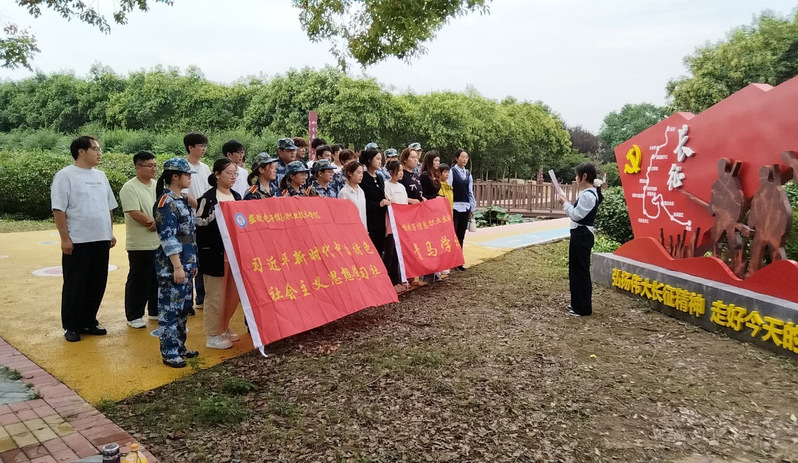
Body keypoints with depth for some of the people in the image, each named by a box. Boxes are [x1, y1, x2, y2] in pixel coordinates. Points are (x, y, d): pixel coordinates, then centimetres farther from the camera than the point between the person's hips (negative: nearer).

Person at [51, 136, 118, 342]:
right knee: (74, 286, 3)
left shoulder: (100, 175, 12)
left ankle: (89, 322, 24)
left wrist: (110, 232, 15)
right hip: (77, 242, -6)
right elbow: (59, 209, -12)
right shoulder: (65, 175, -8)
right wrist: (65, 238, -16)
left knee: (97, 284, 11)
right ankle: (71, 327, 15)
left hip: (101, 240, 6)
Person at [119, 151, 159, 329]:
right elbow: (136, 214, -19)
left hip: (161, 242, 7)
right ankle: (134, 316, 12)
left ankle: (155, 311, 27)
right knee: (138, 280, 1)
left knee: (158, 278, 14)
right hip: (140, 245, -7)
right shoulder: (129, 188, -11)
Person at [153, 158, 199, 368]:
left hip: (186, 262, 9)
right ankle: (169, 353, 8)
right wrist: (177, 266, -21)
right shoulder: (166, 203, -14)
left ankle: (179, 345, 27)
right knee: (170, 307, -1)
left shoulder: (183, 199, 14)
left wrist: (192, 262, 20)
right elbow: (167, 238, -19)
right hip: (171, 264, -9)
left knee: (183, 305, 15)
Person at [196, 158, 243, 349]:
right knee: (216, 294, 0)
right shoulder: (208, 197, -7)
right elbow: (199, 221, -11)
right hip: (215, 252, -7)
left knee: (233, 292, 11)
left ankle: (224, 328, 27)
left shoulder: (236, 197, 13)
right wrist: (216, 213, -20)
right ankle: (212, 335, 10)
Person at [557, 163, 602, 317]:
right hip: (581, 234, 11)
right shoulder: (588, 193, 14)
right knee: (576, 269, 17)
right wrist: (567, 203, 7)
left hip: (582, 235, -11)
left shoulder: (587, 195, -19)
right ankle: (578, 303, 27)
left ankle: (583, 308, 4)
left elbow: (576, 215, -21)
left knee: (581, 271, -4)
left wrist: (565, 203, -9)